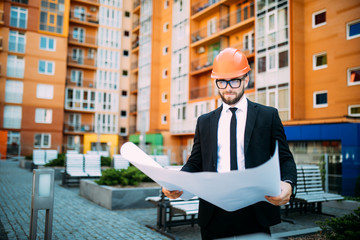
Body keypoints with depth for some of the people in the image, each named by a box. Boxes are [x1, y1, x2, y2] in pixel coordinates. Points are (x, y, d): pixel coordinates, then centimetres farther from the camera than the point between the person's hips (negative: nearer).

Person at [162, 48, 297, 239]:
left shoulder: (268, 116, 4)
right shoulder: (204, 122, 11)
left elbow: (285, 159, 3)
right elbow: (194, 164, 10)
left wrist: (288, 184, -18)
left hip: (255, 214, -1)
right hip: (214, 214, 2)